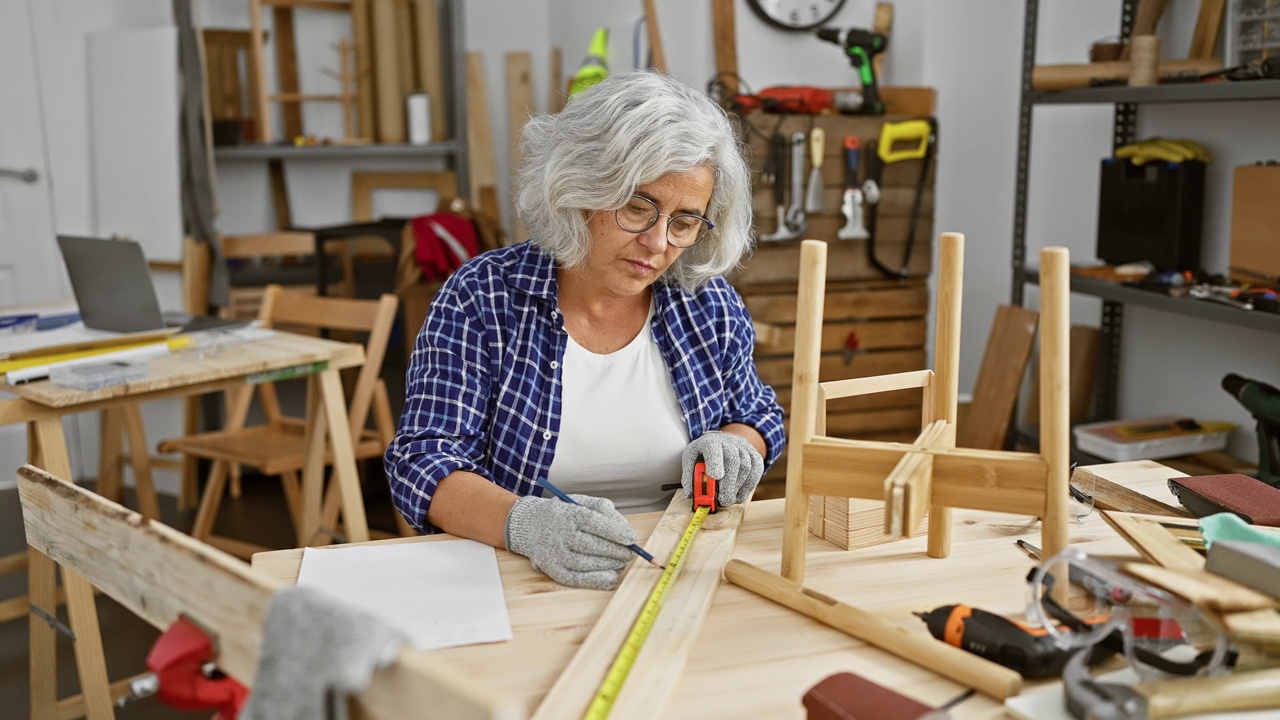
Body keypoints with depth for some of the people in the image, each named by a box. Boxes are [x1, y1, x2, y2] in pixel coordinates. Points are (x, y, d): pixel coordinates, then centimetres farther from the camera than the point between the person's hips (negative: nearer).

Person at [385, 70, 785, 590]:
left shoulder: (710, 303, 2)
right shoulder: (481, 300, -8)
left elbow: (759, 415, 18)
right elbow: (422, 465, -13)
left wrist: (734, 446, -6)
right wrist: (525, 522, -32)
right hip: (519, 586, -3)